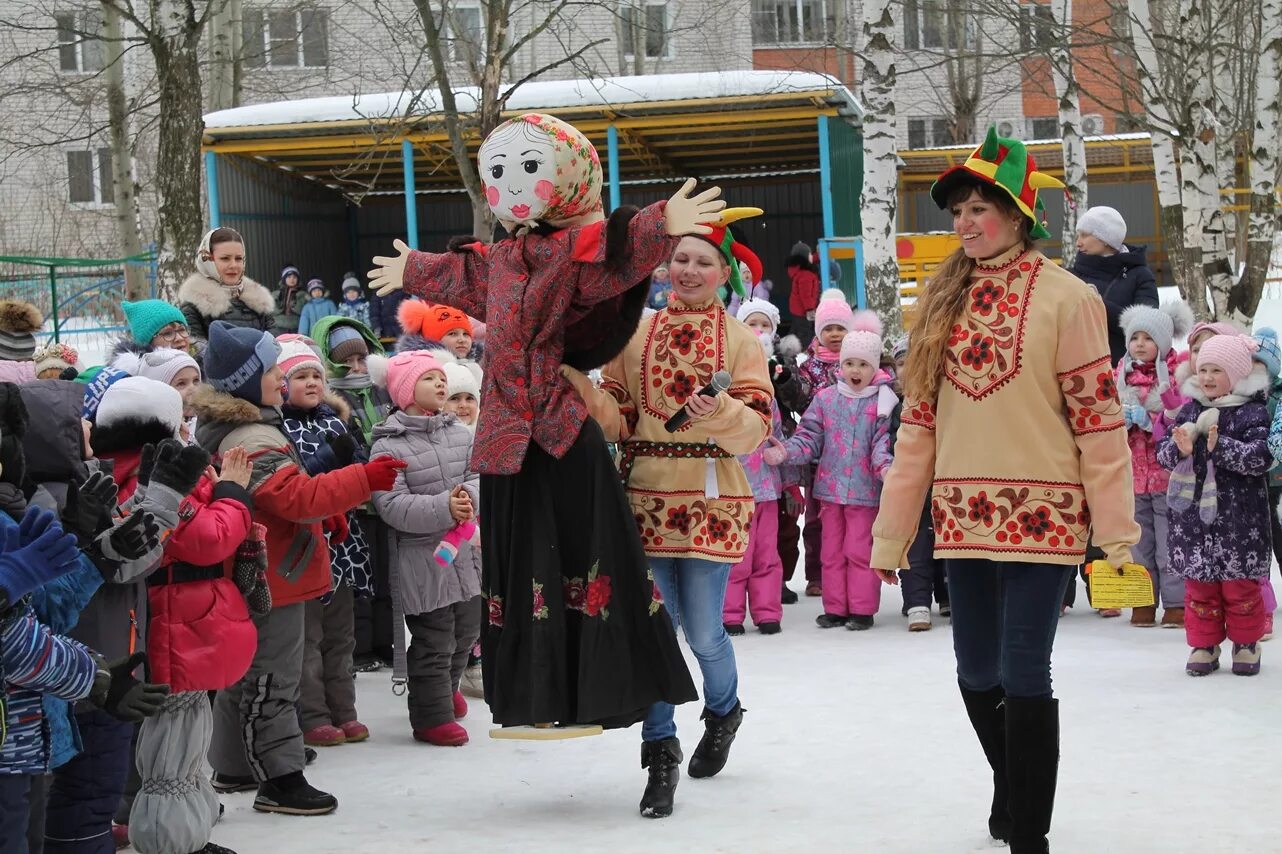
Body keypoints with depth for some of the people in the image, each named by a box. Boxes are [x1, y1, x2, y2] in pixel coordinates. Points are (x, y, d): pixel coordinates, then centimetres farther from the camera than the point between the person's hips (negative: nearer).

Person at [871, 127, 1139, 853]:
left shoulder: (1065, 297, -6)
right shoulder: (944, 299, 10)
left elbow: (1098, 414, -7)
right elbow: (919, 419, 11)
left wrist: (1117, 528, -10)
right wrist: (892, 531, 9)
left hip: (1040, 515, -5)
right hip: (963, 516, 5)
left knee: (1023, 676, -6)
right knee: (977, 675, 13)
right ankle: (1015, 793, 36)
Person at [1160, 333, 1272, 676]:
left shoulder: (1253, 413, -7)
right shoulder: (1189, 411, 8)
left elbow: (1261, 456, -18)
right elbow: (1164, 453, 6)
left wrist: (1220, 447, -27)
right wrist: (1178, 449, -16)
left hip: (1239, 515, -4)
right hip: (1193, 511, 4)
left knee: (1240, 584, 5)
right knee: (1199, 584, 8)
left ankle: (1246, 644, 21)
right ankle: (1204, 645, 18)